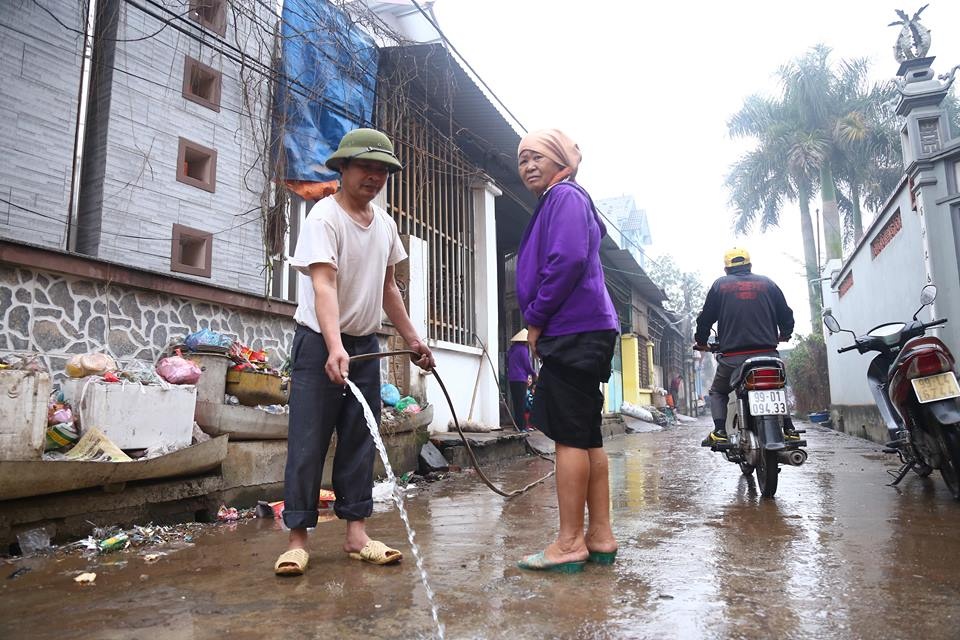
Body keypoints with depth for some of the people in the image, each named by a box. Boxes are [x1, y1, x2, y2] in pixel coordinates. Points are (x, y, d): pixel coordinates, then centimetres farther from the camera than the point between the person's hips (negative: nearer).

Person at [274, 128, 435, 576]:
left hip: (366, 345, 7)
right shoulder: (324, 217, -14)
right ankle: (297, 538, 8)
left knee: (360, 443, 8)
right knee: (308, 444, -3)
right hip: (320, 343, -6)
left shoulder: (385, 224, 8)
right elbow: (324, 286, -28)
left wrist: (412, 338, 17)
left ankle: (355, 532, 16)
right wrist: (335, 349, -41)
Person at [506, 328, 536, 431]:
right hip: (520, 379, -8)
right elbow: (527, 365, -9)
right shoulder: (523, 349, -9)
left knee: (516, 402, 11)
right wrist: (534, 374, 10)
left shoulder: (511, 349, 15)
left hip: (511, 379, 8)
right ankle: (521, 426, -4)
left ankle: (517, 425, 15)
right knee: (521, 403, -5)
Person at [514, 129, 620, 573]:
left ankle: (569, 543, 0)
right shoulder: (554, 203, 25)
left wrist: (535, 319, -11)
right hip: (584, 333, 10)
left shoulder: (565, 196, -5)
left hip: (573, 332, -10)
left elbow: (568, 260, -20)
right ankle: (600, 536, 17)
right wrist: (538, 322, 13)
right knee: (586, 437, 10)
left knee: (570, 436, -7)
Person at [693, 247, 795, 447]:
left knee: (718, 392, 18)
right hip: (767, 353, 2)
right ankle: (789, 429, 14)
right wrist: (784, 335, 36)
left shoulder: (720, 285, 8)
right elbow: (786, 314, 16)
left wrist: (701, 341, 25)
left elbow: (706, 317, 9)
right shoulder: (767, 283, 12)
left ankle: (719, 432, -2)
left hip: (732, 356, -2)